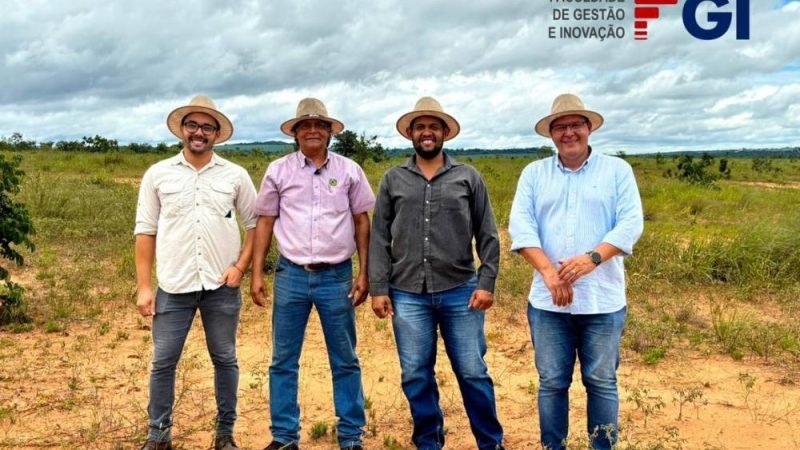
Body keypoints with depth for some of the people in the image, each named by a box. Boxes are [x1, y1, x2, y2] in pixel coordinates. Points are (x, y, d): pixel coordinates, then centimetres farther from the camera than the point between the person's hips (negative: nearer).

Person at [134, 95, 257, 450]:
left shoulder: (235, 175, 2)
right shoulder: (158, 174, 3)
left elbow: (255, 224, 8)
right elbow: (145, 232, 3)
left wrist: (240, 266, -4)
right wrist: (143, 287, -1)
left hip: (222, 287, 0)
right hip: (173, 287, 0)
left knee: (225, 360, 9)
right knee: (163, 362, 5)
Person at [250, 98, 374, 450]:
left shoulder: (349, 171, 3)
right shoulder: (278, 170, 3)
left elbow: (361, 222, 6)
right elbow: (265, 223, 6)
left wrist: (363, 274, 1)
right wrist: (257, 274, 2)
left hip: (337, 276, 0)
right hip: (291, 275, 1)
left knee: (345, 361, 8)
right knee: (283, 361, 7)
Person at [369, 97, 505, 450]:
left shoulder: (469, 177, 5)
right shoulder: (393, 180, 7)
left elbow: (487, 236, 5)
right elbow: (380, 239, 6)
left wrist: (486, 283, -4)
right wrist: (378, 288, -1)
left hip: (460, 292, -1)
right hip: (408, 295, 1)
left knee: (473, 374, 5)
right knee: (416, 377, 8)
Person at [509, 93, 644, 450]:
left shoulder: (617, 170, 4)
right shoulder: (534, 173, 8)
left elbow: (631, 223, -6)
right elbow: (520, 225, -3)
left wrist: (592, 258, -21)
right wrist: (548, 270, -17)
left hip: (603, 299, -1)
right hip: (547, 300, 1)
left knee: (601, 382, 9)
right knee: (552, 383, 9)